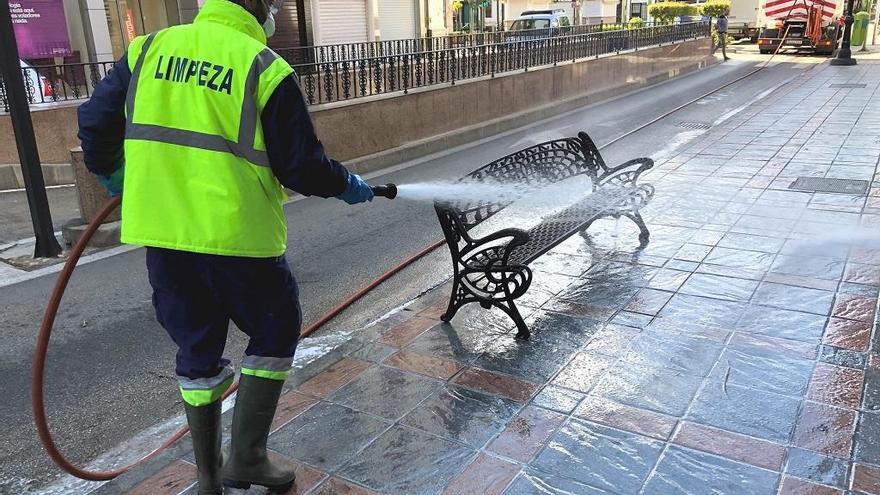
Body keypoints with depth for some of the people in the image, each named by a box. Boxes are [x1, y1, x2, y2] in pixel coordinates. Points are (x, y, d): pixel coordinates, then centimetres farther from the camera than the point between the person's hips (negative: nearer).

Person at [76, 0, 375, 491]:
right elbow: (303, 166, -9)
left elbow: (95, 122, 11)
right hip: (238, 235, -5)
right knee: (275, 335, 17)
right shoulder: (266, 69, -8)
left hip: (161, 232, 6)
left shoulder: (149, 49, 8)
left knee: (197, 349, 18)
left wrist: (113, 175, 29)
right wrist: (348, 186, 10)